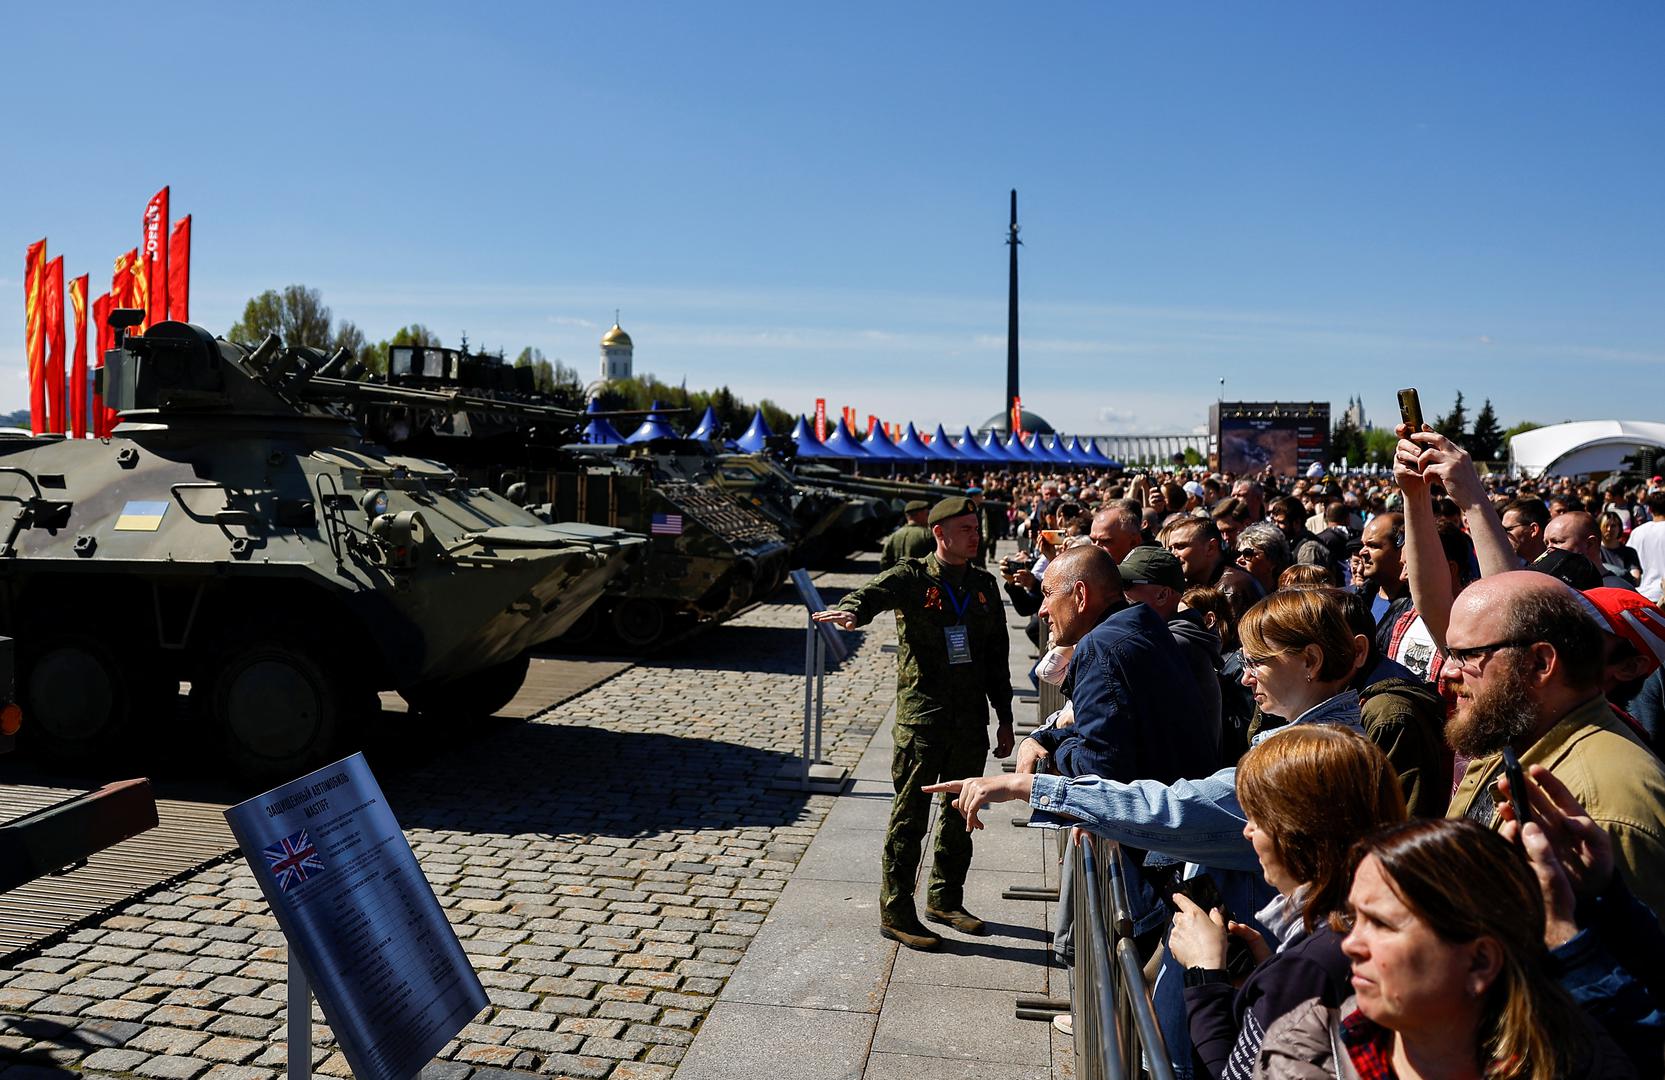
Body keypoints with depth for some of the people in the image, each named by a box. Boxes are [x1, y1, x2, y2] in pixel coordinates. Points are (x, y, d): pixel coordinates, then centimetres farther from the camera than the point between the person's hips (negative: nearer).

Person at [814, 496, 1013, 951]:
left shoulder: (984, 585, 10)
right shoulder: (912, 577, -6)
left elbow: (997, 657, 15)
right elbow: (877, 592, -27)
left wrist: (1004, 718, 14)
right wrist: (852, 609, -52)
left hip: (970, 721, 6)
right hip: (921, 720, -6)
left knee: (960, 816, 16)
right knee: (910, 818, 0)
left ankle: (946, 900, 33)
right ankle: (896, 913, 12)